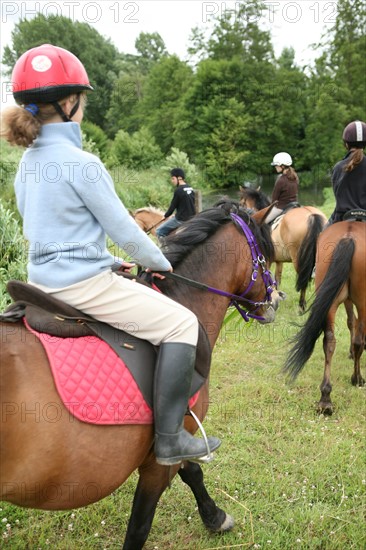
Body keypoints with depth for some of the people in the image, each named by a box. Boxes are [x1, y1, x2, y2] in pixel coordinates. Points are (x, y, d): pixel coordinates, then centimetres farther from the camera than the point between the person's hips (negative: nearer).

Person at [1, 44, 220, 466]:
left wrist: (111, 261, 21)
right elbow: (124, 230, -12)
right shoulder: (82, 164, -18)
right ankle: (169, 438, -3)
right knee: (181, 324, -4)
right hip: (83, 284, -10)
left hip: (43, 281, 10)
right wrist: (160, 263, 7)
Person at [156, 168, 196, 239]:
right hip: (192, 219, 9)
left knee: (159, 231, 1)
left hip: (181, 220, -9)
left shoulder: (178, 190, -16)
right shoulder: (191, 189, 8)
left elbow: (172, 206, -10)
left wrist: (165, 216, 8)